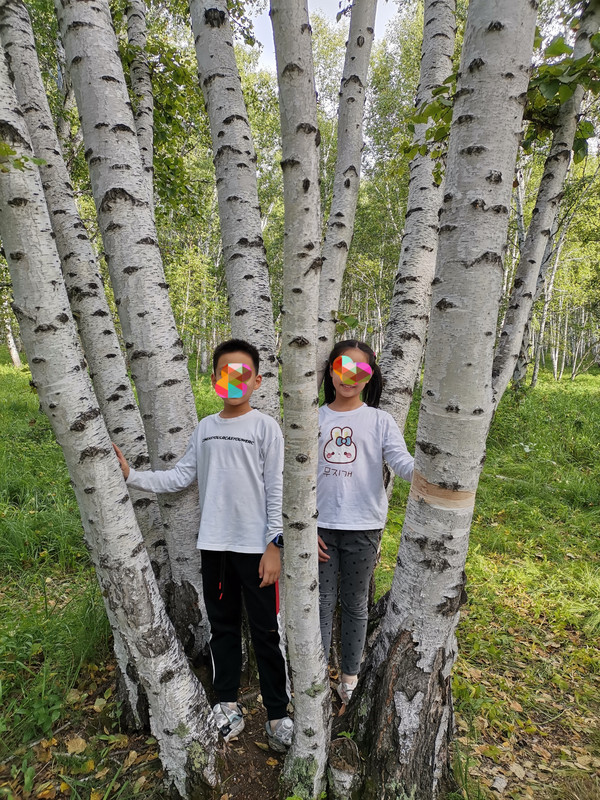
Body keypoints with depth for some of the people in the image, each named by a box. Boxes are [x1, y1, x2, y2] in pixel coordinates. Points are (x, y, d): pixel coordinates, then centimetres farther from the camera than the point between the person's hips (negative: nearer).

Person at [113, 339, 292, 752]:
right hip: (214, 545, 5)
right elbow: (182, 476, 7)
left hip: (256, 546, -4)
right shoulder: (205, 427, 8)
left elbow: (276, 489, -8)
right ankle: (228, 705, 35)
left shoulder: (266, 427, -6)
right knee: (223, 625, 17)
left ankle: (278, 713, 25)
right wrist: (132, 475, -2)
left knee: (266, 631, 6)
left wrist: (274, 545, -12)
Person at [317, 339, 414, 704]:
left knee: (355, 604, 15)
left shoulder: (380, 420, -2)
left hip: (363, 527, 0)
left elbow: (403, 462, -13)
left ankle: (350, 675, 34)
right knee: (322, 602, 11)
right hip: (321, 526, 1)